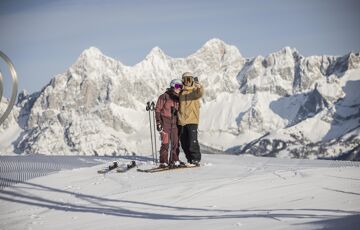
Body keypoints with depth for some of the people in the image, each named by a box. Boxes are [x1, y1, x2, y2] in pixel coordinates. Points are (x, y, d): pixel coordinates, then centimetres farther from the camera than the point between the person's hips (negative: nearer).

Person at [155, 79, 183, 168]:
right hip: (165, 122, -5)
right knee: (165, 143, -8)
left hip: (175, 123, 5)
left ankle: (174, 160, 12)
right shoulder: (164, 97, -2)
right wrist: (158, 122, -9)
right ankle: (163, 162, -4)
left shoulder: (179, 98, 14)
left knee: (175, 143, 3)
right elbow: (158, 109, -2)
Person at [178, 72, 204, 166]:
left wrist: (199, 87, -43)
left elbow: (200, 94, -24)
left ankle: (196, 159, -4)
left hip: (192, 120, -5)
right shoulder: (181, 92, 14)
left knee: (193, 141, -12)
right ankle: (189, 159, 19)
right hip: (181, 120, 5)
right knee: (184, 142, 8)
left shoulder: (195, 90, 1)